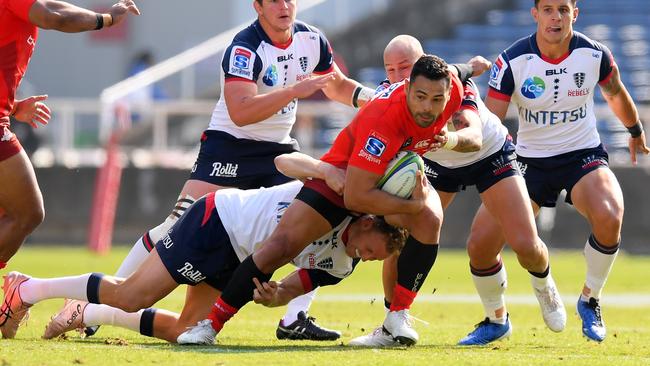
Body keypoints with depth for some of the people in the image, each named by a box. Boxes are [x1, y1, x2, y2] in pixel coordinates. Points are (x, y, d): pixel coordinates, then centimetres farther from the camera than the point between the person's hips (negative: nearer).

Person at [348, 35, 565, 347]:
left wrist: (451, 137, -74)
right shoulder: (388, 96, -23)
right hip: (439, 164, 3)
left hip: (491, 155, -3)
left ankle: (544, 288, 25)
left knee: (526, 245, -12)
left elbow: (474, 136, -53)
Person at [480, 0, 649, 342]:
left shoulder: (595, 55, -9)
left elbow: (616, 95, 13)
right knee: (480, 245, -11)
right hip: (530, 160, 1)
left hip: (583, 156, -1)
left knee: (608, 218, -33)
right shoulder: (512, 61, -14)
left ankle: (590, 300, -5)